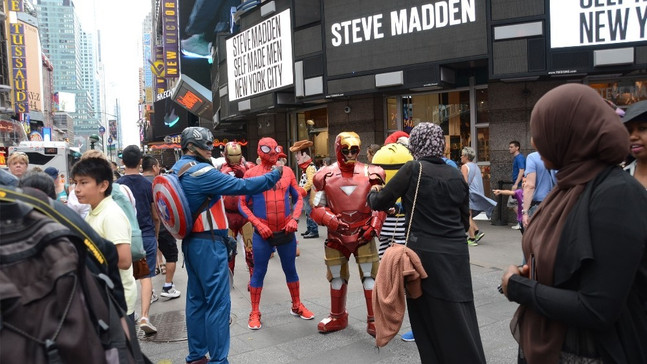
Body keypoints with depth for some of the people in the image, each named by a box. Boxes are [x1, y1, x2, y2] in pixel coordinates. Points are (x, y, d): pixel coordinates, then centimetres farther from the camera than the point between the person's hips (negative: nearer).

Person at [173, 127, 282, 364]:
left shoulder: (177, 170, 12)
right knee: (218, 302, -5)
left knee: (197, 299, 15)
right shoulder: (201, 172, -18)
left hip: (191, 241, 10)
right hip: (208, 244, -10)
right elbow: (242, 186, -18)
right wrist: (274, 176, -8)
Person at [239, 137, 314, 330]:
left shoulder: (287, 171, 3)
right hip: (263, 233, -3)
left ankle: (297, 306, 31)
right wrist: (258, 224, -12)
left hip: (286, 231, 3)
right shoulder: (251, 174, -4)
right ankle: (255, 313, 17)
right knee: (259, 272, 5)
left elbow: (298, 198, 8)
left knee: (290, 269, 15)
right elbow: (243, 204, -2)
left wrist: (294, 219, -7)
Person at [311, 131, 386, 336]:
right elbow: (317, 209, 0)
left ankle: (374, 320, 13)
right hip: (337, 235, 1)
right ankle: (338, 317, 33)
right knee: (337, 277, 15)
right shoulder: (326, 176, -4)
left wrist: (375, 226, -10)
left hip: (363, 235, -1)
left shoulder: (370, 174, -5)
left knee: (370, 275, 0)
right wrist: (330, 220, -19)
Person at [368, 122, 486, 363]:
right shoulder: (456, 175, 7)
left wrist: (373, 192, 20)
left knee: (430, 319, 10)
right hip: (457, 253, 4)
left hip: (426, 254, -4)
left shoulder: (413, 169, -7)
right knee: (460, 319, 10)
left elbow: (380, 203, -1)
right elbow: (465, 221, 13)